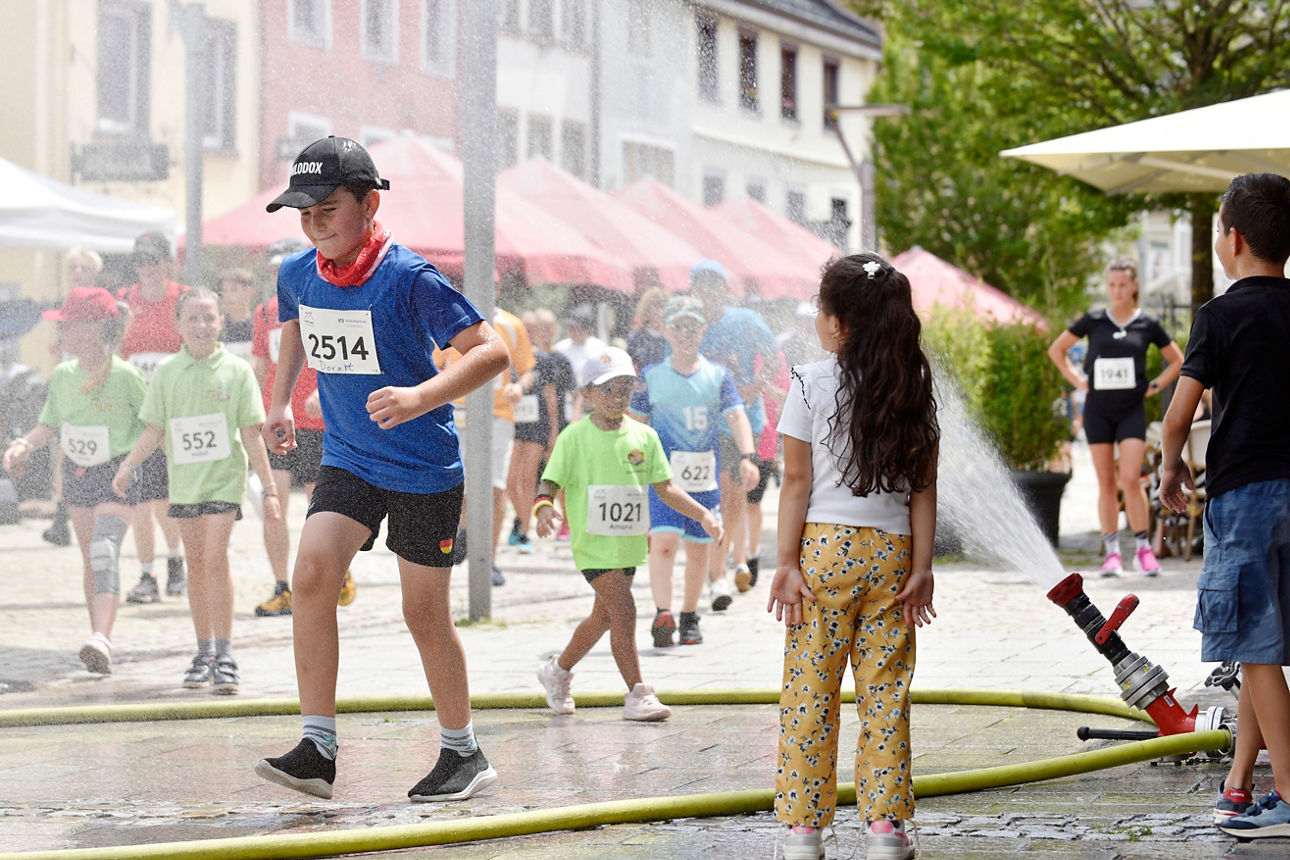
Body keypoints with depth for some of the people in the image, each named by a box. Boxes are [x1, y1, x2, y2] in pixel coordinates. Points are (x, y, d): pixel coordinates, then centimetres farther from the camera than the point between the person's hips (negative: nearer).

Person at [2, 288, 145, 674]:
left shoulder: (125, 376, -12)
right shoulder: (62, 376, 5)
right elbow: (50, 425, 14)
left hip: (117, 472, -6)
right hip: (77, 472, 6)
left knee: (105, 549, -22)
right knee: (90, 559, 11)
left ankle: (101, 639, -33)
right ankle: (99, 641, 19)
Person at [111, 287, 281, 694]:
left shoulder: (236, 370, -3)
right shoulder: (167, 371, 4)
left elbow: (251, 435, -1)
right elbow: (154, 431, 7)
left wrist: (269, 487, -2)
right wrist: (127, 466, -6)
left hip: (224, 477, -3)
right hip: (184, 479, 3)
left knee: (215, 558, -14)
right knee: (196, 564, 9)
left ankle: (225, 654, -11)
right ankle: (204, 652, 18)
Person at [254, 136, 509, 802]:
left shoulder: (409, 278, -21)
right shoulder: (297, 275, -1)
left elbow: (491, 351, -25)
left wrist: (420, 399, -38)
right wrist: (280, 402, 18)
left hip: (425, 469, -5)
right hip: (348, 461, 5)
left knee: (424, 612, 3)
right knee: (311, 575, -17)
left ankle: (464, 752, 24)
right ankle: (317, 749, -14)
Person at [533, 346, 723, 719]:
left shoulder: (644, 436, 5)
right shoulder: (574, 437, -7)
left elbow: (665, 487, 9)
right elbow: (549, 483, -8)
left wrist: (703, 514, -2)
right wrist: (544, 506, -30)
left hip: (629, 544, 6)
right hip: (593, 542, -6)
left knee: (604, 617, 17)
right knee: (623, 611, -16)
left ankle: (558, 670, 40)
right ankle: (637, 694, -9)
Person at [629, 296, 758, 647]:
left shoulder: (718, 376, 6)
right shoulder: (651, 376, 6)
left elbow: (736, 417, -3)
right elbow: (636, 424, 11)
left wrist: (746, 457, -18)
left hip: (705, 475, 2)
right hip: (663, 473, -2)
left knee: (699, 549, 8)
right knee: (664, 540, -18)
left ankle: (689, 617, 22)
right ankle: (663, 614, -27)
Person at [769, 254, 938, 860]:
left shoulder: (810, 384, -4)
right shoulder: (913, 389, 5)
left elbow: (797, 482, -5)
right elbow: (923, 488, 3)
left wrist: (786, 563, -3)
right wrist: (921, 568, 5)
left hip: (825, 547, -2)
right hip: (891, 552, 3)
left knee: (810, 693, 2)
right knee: (886, 693, 6)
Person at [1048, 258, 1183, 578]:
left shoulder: (1148, 324, 2)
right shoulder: (1093, 321, 2)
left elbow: (1177, 361, 14)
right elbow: (1056, 350, 13)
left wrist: (1155, 386, 3)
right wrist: (1077, 380, 4)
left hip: (1132, 409, -1)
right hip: (1098, 409, 1)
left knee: (1131, 479, -12)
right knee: (1106, 482, 3)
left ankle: (1143, 547, -1)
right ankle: (1112, 552, 8)